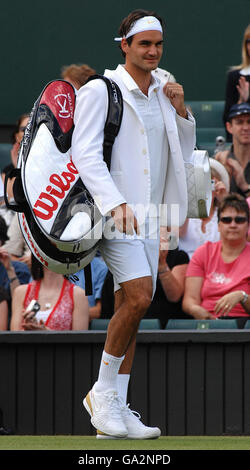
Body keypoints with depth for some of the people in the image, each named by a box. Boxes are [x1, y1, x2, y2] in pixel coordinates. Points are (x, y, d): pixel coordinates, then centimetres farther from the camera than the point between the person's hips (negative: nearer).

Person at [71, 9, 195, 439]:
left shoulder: (162, 94, 16)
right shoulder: (100, 91, -5)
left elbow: (183, 155, 24)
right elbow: (85, 152, -13)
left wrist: (181, 113, 5)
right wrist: (115, 203, -25)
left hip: (148, 217, 7)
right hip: (114, 213, -7)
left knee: (129, 308, 5)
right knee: (139, 297, -20)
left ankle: (115, 411, 6)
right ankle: (103, 392, -6)